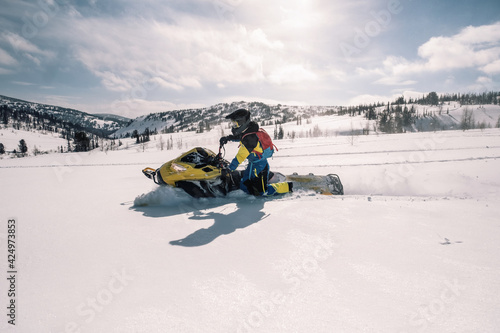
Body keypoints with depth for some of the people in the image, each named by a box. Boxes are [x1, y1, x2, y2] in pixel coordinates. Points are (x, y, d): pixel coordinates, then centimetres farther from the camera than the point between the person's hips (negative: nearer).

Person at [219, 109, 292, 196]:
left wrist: (229, 170, -29)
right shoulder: (247, 131, -1)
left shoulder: (250, 137, -30)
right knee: (243, 187, 12)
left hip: (260, 166, -9)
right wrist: (228, 138, 10)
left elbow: (240, 156, -31)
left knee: (262, 191, -3)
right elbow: (239, 137, 24)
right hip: (252, 164, 9)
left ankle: (288, 186, 12)